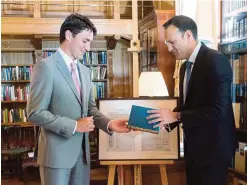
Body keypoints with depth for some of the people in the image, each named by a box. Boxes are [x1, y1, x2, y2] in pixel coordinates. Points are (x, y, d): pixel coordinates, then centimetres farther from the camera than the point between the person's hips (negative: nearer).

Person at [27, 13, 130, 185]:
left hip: (82, 151, 7)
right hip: (57, 152, -7)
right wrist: (74, 125, -15)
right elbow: (35, 113, -16)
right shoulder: (46, 66, -11)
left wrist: (109, 123, -5)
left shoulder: (85, 71, 11)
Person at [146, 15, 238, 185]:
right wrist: (166, 120, -1)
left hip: (213, 145, -8)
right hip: (193, 144, 8)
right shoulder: (186, 66, 10)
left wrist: (176, 116, -23)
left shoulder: (216, 60, -18)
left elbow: (217, 110, -25)